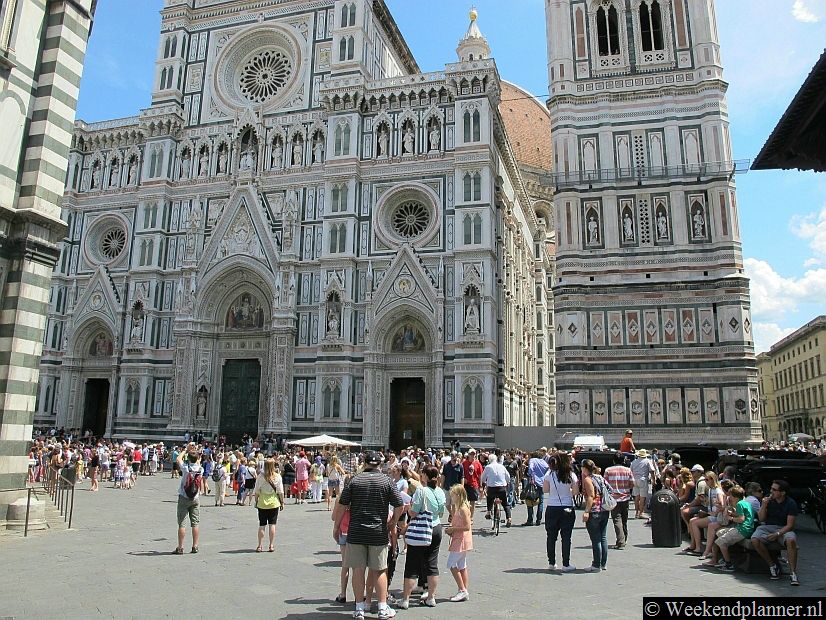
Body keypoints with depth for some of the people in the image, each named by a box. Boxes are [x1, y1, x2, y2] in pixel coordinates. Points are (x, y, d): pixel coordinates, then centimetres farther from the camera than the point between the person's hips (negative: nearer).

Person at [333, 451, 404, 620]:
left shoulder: (355, 480, -1)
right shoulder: (386, 481, -3)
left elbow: (342, 505, -2)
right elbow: (399, 506, -4)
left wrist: (336, 526, 9)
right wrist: (393, 524, 11)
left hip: (356, 532, 0)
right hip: (379, 532, 0)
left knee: (358, 570, 7)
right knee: (379, 571, 10)